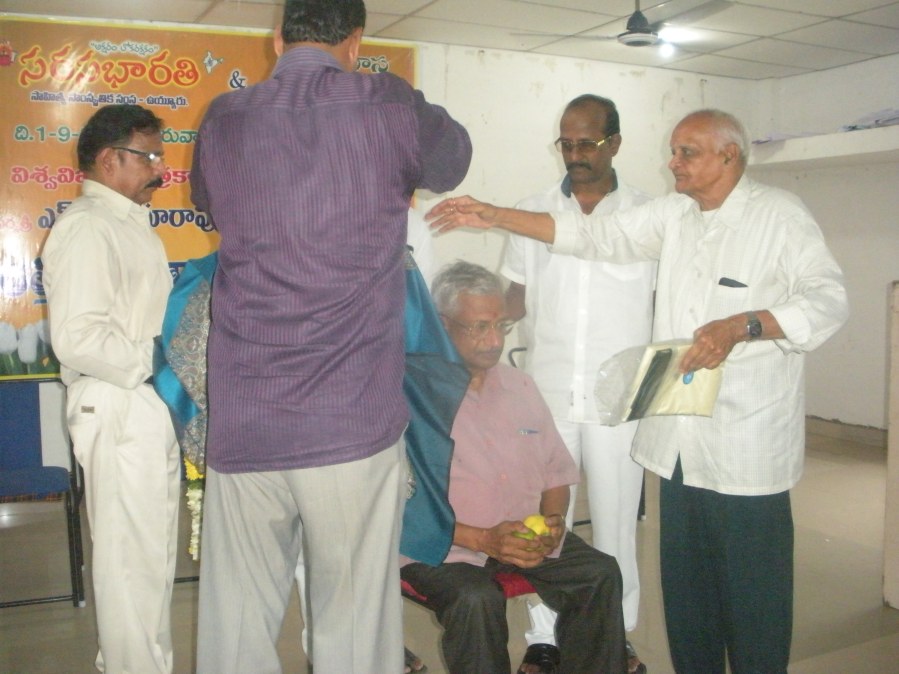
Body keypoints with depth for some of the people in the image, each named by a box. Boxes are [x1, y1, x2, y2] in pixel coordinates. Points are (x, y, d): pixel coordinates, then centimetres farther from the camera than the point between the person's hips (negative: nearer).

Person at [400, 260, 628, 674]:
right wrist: (483, 539, -21)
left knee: (600, 573, -15)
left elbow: (556, 471, 16)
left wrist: (553, 519, -4)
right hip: (444, 545, -5)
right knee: (477, 598, -33)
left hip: (527, 535, 6)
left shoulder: (519, 386, 12)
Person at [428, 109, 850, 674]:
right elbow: (597, 236, 10)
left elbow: (830, 299, -11)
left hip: (747, 444, -5)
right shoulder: (674, 213, 12)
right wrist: (494, 216, 5)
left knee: (753, 584, 5)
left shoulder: (780, 215, -5)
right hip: (680, 439, 6)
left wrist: (742, 326, -26)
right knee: (685, 584, 14)